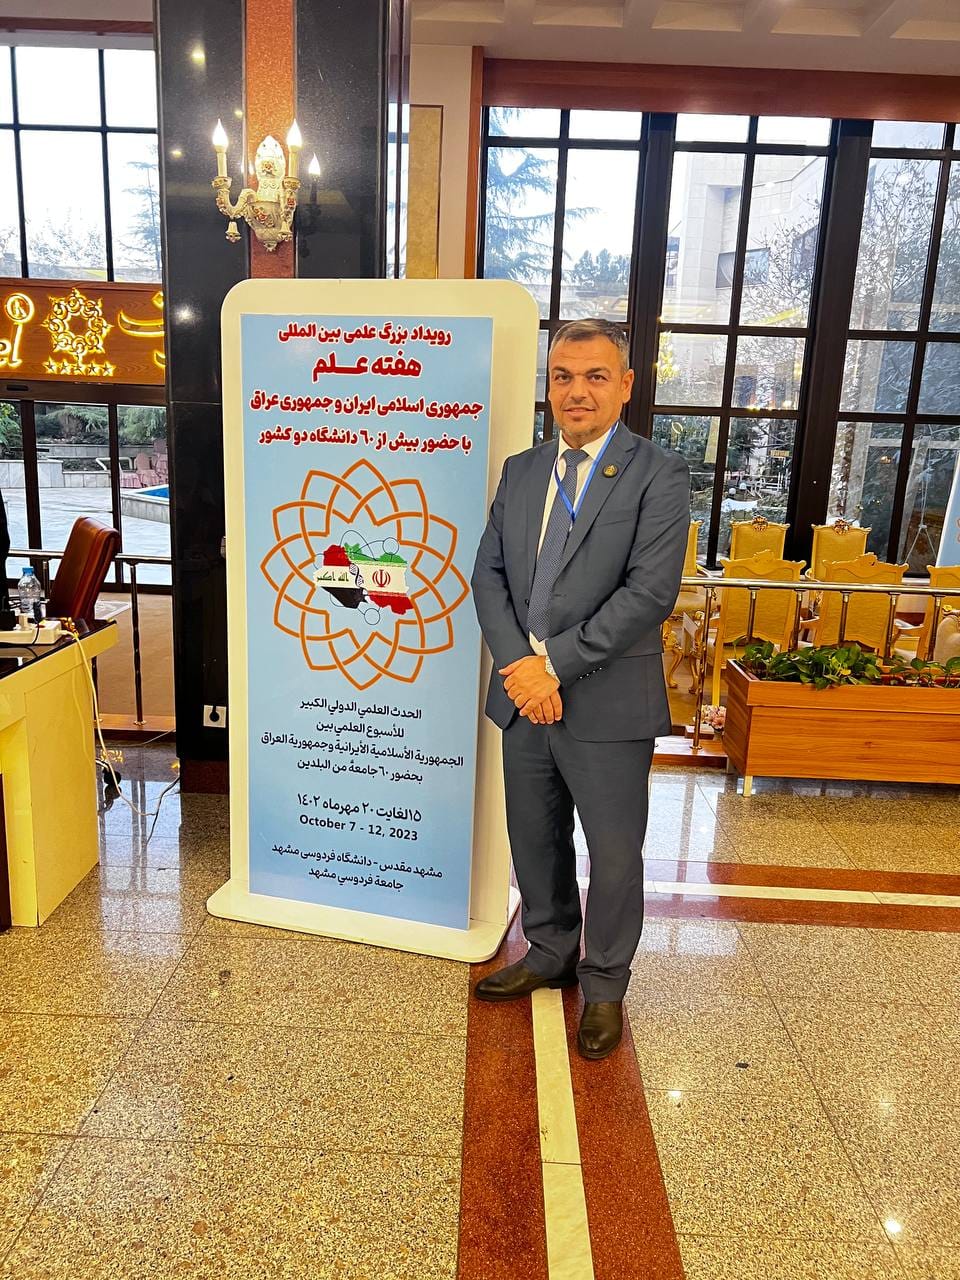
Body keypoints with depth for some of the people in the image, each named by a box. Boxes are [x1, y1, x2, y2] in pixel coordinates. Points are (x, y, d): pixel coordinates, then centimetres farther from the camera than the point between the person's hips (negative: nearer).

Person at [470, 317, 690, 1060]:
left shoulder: (659, 475, -8)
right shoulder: (521, 471, 9)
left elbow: (650, 592, -17)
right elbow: (489, 574, 4)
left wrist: (555, 663, -19)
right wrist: (519, 665, -12)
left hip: (608, 703, -5)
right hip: (526, 694, 5)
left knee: (614, 855, 10)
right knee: (535, 841, 19)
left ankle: (605, 985, 34)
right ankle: (550, 955, 43)